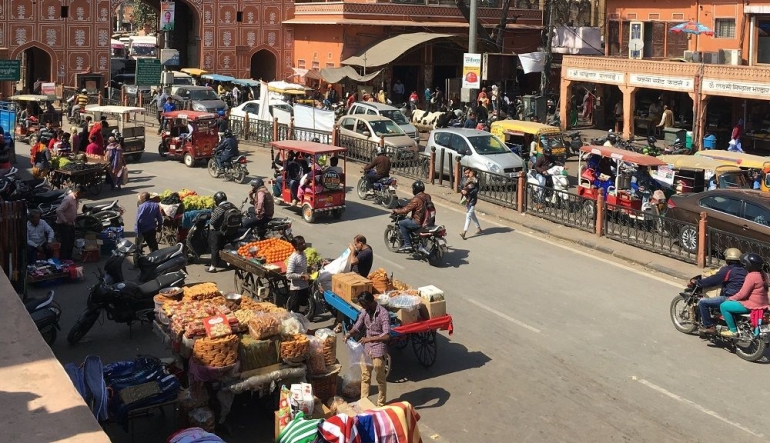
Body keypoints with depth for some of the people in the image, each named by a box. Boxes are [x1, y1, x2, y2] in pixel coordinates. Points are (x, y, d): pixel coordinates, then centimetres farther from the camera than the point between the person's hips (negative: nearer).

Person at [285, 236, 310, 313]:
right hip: (296, 288, -8)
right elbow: (289, 275, -26)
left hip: (304, 286, 8)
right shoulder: (293, 258, -23)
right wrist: (302, 276, -24)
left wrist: (307, 274, 8)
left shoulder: (303, 253, 3)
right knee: (293, 310, 3)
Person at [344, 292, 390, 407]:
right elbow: (357, 327, 1)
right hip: (366, 349, 7)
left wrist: (369, 338, -30)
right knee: (365, 377, 15)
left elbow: (387, 336, -25)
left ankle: (381, 405, 17)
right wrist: (349, 333, -20)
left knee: (380, 379, 6)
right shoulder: (365, 312, 3)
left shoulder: (383, 314, -20)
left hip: (378, 350, -7)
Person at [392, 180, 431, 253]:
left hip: (419, 222, -9)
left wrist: (396, 211, -2)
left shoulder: (416, 199, -21)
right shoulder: (427, 197, 5)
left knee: (401, 223, 1)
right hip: (427, 220, 9)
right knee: (407, 219, 28)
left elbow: (406, 210, -19)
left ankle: (407, 244, 1)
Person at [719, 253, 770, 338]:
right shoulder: (763, 275, 7)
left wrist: (730, 298, -6)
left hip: (751, 305, -10)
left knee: (723, 306, -6)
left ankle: (733, 331, -2)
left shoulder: (752, 276, -22)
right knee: (732, 303, 30)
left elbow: (743, 294, -21)